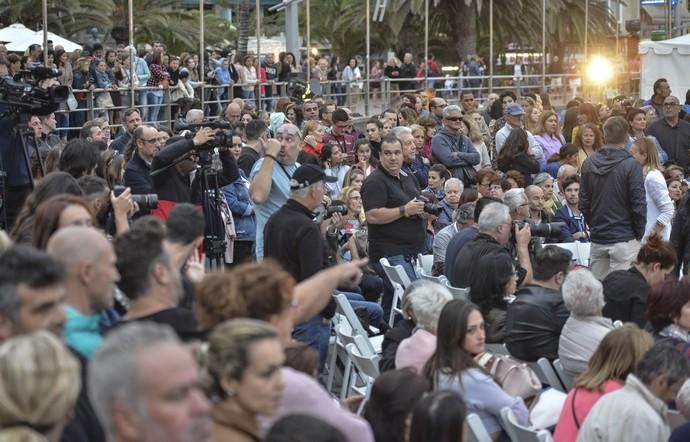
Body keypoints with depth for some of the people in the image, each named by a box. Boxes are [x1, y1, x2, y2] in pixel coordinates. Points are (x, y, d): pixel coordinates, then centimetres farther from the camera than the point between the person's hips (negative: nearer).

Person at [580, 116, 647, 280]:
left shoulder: (588, 163, 3)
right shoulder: (631, 165, -13)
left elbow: (583, 203, 7)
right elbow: (638, 204, -12)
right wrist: (640, 233, 1)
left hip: (597, 238, 5)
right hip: (624, 238, -5)